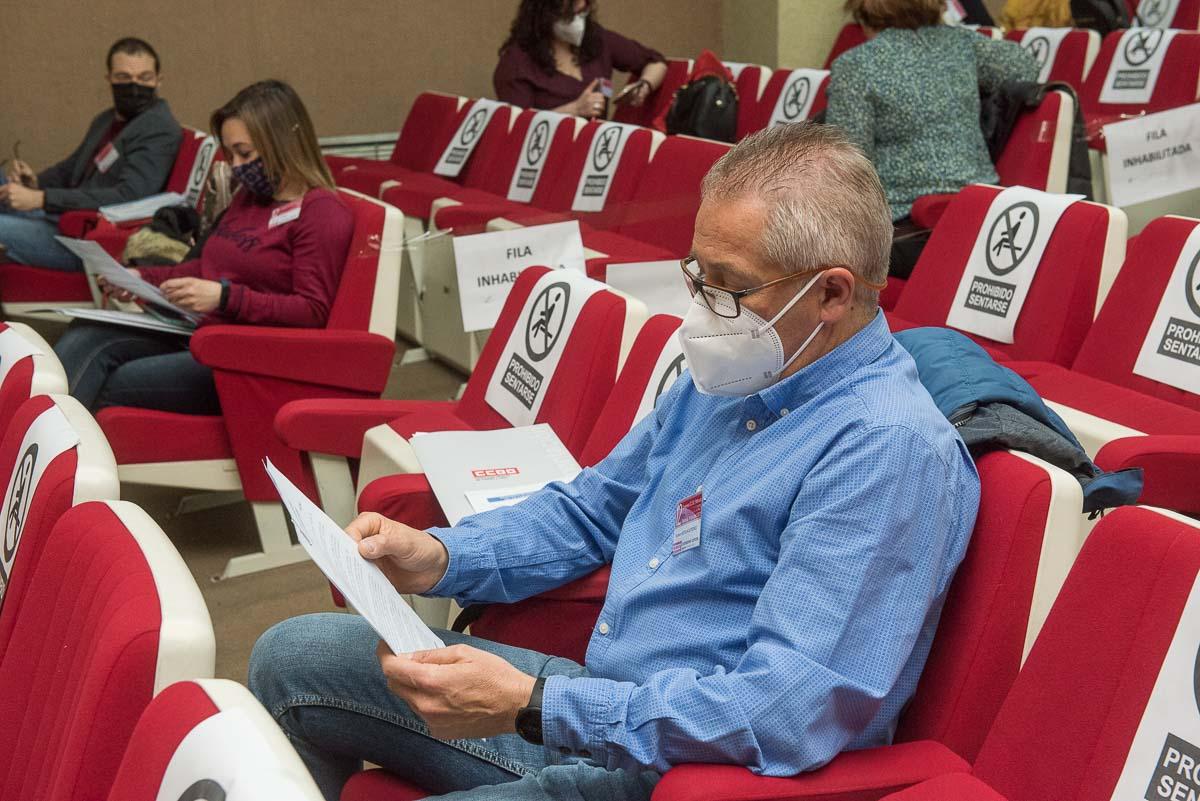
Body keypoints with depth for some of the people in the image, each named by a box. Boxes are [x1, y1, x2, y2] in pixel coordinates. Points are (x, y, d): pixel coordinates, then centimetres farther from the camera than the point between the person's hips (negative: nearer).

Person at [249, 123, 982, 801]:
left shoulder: (892, 449, -21)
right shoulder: (728, 378, 8)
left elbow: (784, 716, -28)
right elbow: (591, 510, 19)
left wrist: (531, 706, -27)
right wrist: (439, 557, 2)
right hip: (600, 704, 9)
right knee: (292, 656, 8)